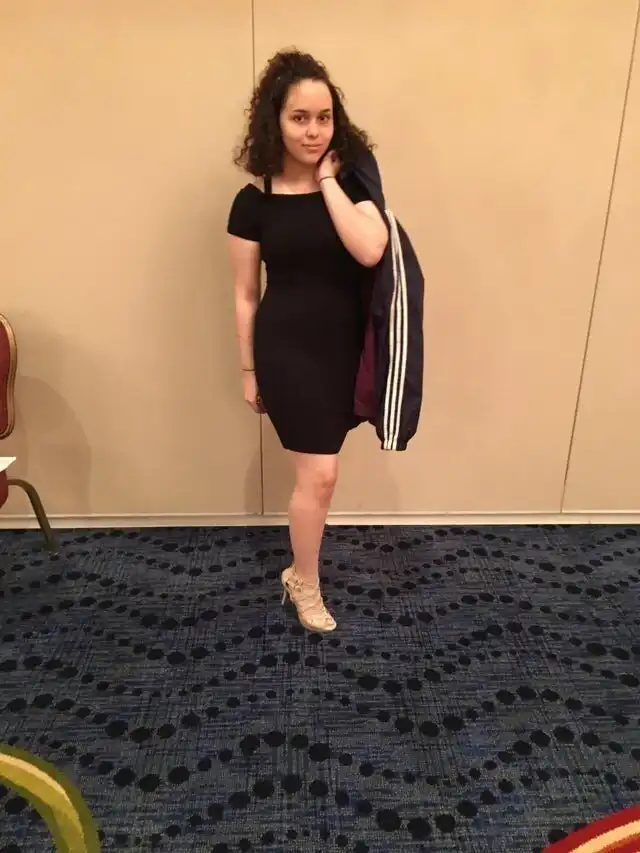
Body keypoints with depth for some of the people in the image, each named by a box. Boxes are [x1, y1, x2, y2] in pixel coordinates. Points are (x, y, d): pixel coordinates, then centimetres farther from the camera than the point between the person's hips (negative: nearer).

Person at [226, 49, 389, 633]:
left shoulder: (352, 181, 1)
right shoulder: (254, 201, -5)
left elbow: (370, 251, -19)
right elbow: (245, 295, 0)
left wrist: (328, 180, -13)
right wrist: (249, 371, 2)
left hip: (345, 345, 3)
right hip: (287, 347, -3)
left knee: (318, 471, 14)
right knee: (320, 473, -5)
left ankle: (299, 567, 38)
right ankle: (305, 584, 21)